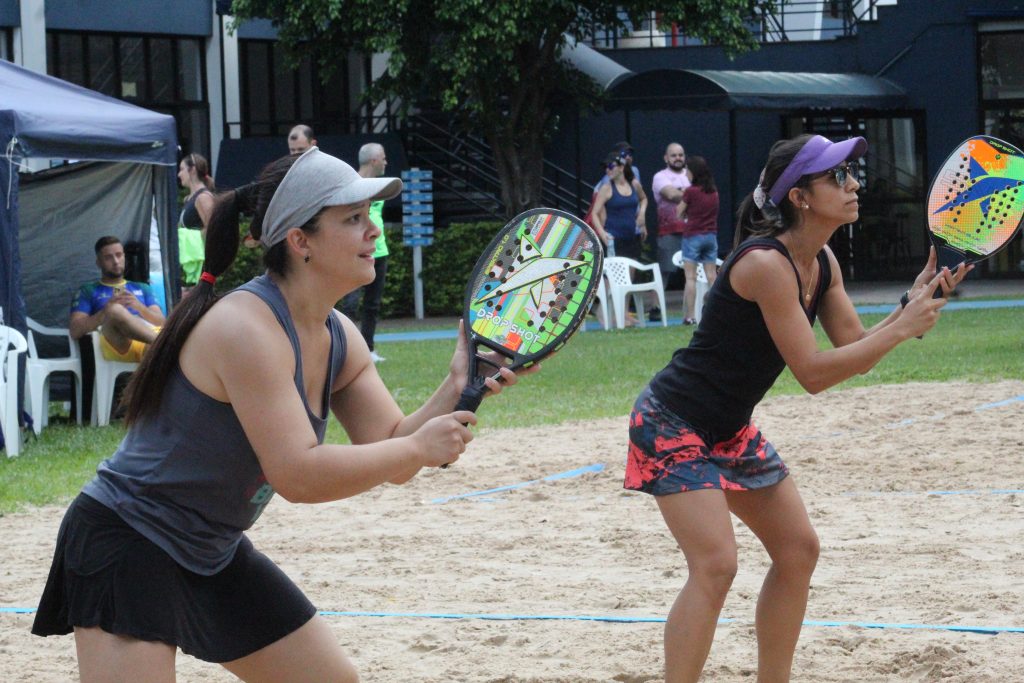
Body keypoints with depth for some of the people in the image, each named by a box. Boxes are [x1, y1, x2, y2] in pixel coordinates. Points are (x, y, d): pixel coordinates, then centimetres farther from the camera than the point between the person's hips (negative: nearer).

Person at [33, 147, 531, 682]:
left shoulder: (339, 338, 3)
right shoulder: (246, 327, -25)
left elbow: (391, 459, 4)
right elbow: (298, 475, -29)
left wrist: (455, 389, -13)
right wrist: (417, 447, -21)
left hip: (216, 555, 10)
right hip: (126, 546, -10)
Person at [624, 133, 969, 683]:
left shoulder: (822, 264, 3)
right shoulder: (766, 263, -25)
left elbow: (855, 352, 4)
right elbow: (813, 373, -25)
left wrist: (916, 300, -9)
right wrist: (902, 327, -23)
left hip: (730, 430, 10)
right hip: (674, 425, -10)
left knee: (797, 549, 11)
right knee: (715, 566, -19)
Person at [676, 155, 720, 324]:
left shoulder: (690, 191, -11)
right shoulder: (714, 192, 6)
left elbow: (679, 213, -4)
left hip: (693, 236, -5)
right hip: (711, 235, 5)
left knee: (691, 277, -3)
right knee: (712, 277, 6)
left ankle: (690, 315, -6)